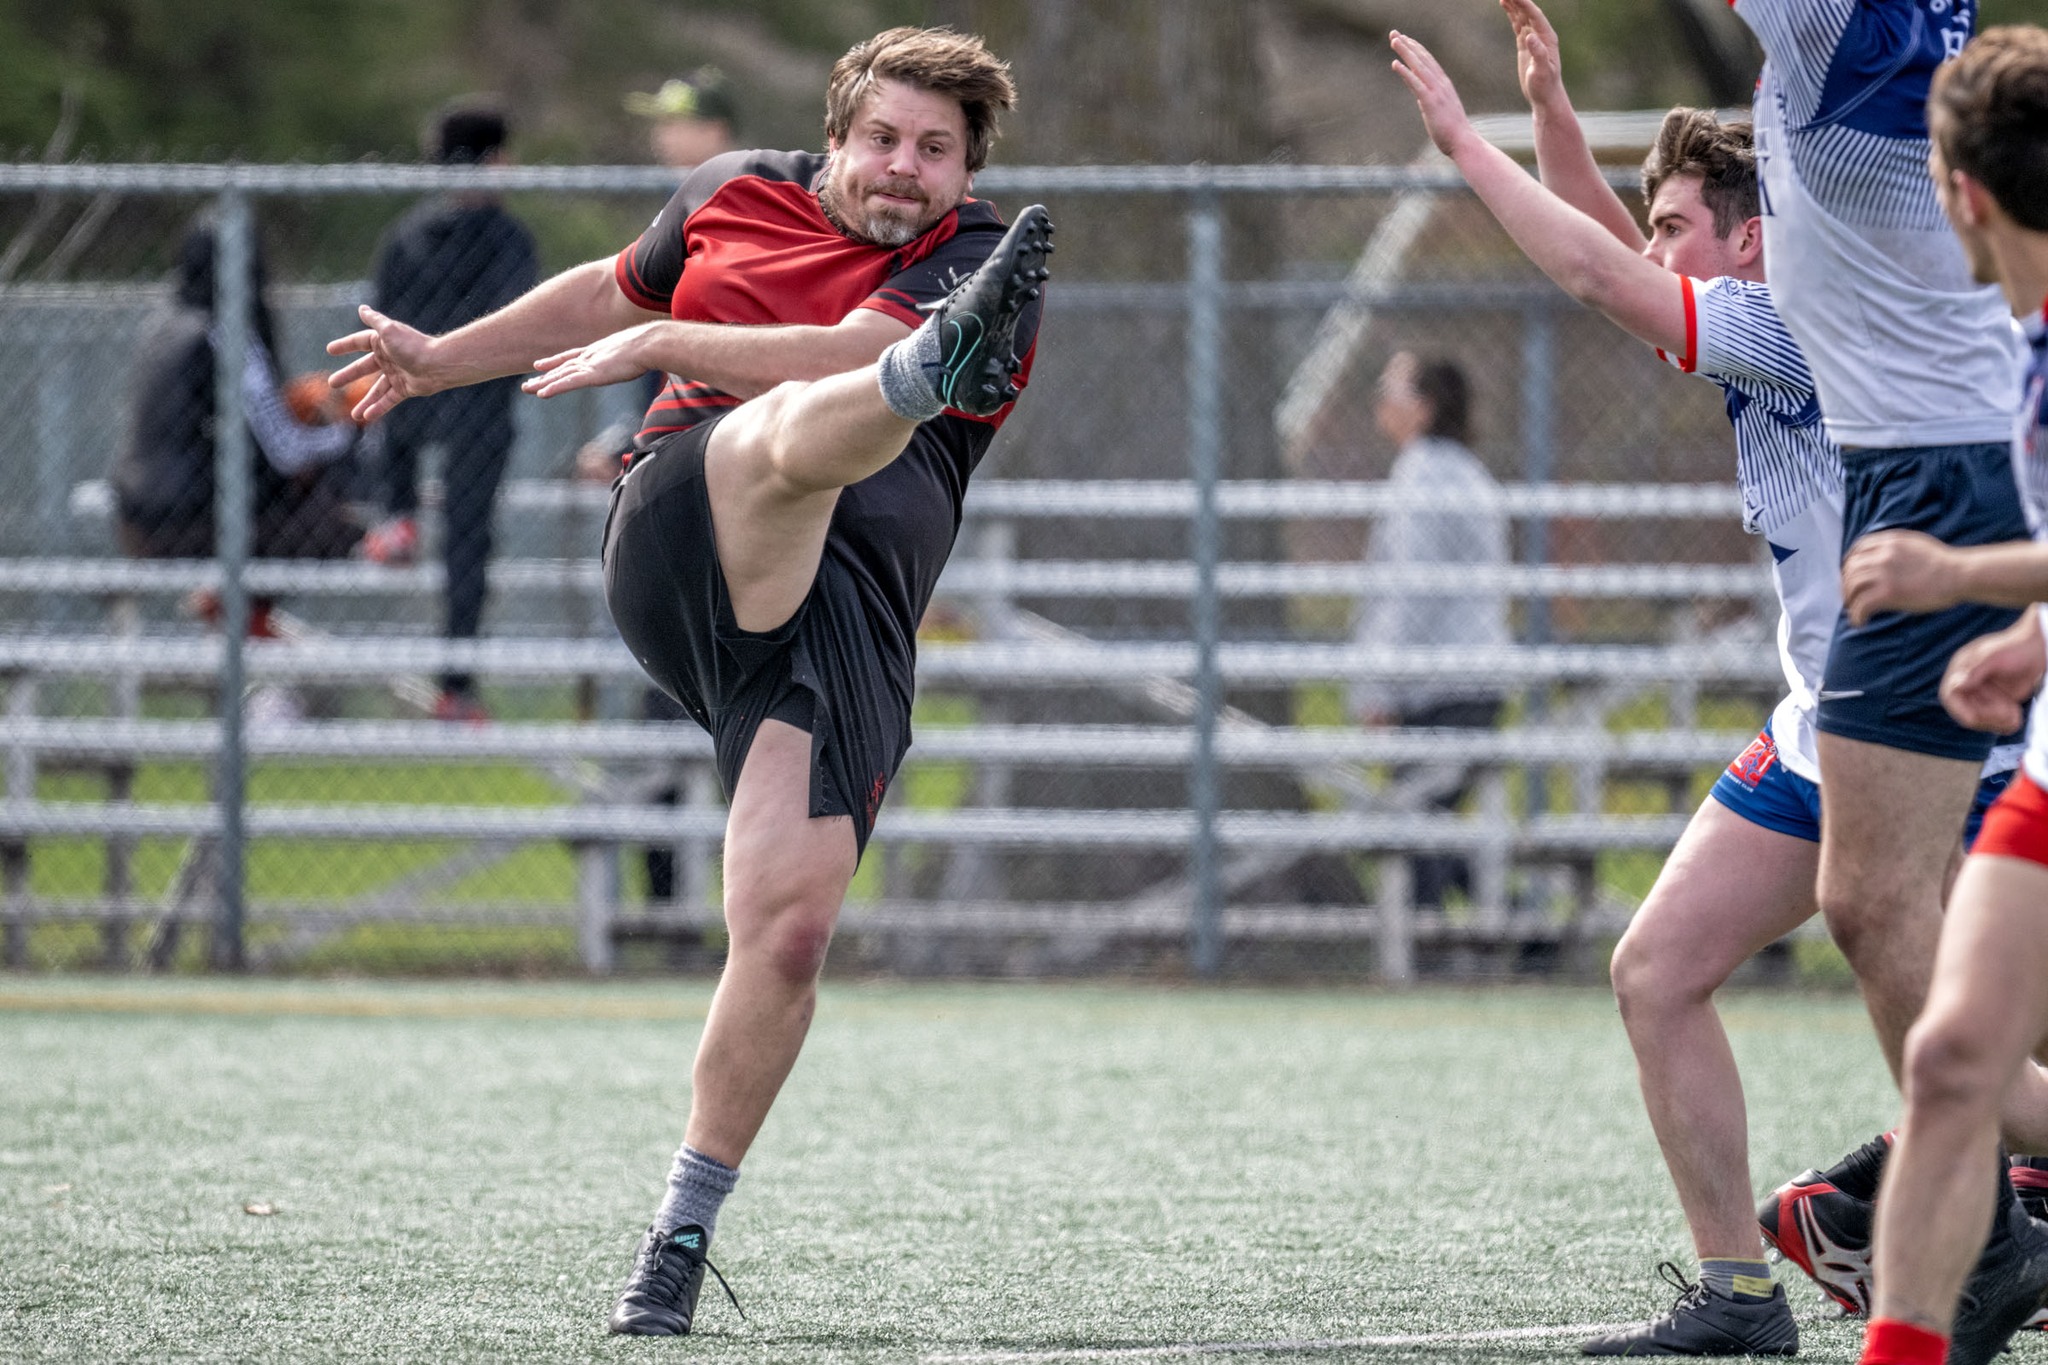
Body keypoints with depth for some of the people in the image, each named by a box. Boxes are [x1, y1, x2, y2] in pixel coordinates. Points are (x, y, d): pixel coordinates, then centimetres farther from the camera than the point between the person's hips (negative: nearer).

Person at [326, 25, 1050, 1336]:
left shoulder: (975, 266, 9)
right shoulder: (736, 194, 22)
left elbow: (844, 350, -10)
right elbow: (607, 293, 41)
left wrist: (659, 344, -11)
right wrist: (444, 357, 48)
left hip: (849, 614, 0)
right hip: (679, 529, 0)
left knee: (789, 929, -14)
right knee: (796, 432, -35)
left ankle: (685, 1230, 3)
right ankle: (933, 369, -74)